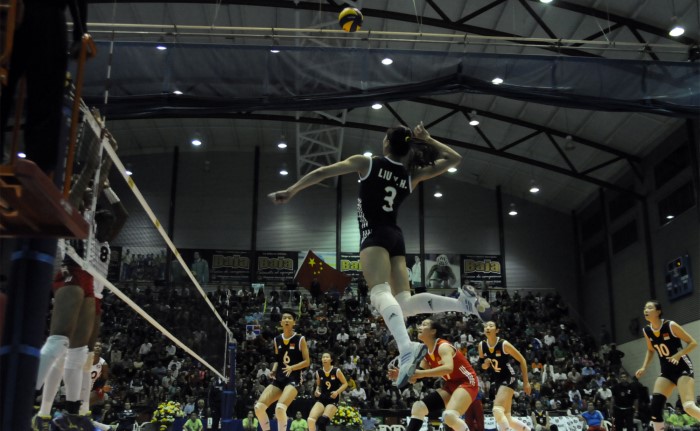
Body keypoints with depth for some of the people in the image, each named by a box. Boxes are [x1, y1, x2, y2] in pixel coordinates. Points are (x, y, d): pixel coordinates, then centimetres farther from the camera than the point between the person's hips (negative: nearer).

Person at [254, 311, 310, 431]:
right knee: (259, 407, -10)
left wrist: (292, 368, -19)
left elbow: (307, 362, -4)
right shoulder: (276, 340, 11)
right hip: (279, 379, 6)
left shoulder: (300, 339, -3)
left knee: (280, 408, -29)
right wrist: (273, 370, 2)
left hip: (293, 379, -6)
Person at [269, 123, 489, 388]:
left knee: (381, 293, -25)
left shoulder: (366, 163, 5)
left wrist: (291, 191, 9)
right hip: (396, 238, 5)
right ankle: (461, 302, -17)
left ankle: (406, 348, -49)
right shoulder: (412, 175, 14)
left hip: (374, 235, -5)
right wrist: (426, 140, 18)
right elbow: (455, 159, 22)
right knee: (404, 303, 3)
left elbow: (323, 173, 3)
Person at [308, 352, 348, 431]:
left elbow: (345, 384, -1)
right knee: (310, 420, -18)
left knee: (322, 421, -21)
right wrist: (317, 391, -4)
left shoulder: (336, 371, -7)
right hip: (322, 399, 4)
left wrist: (337, 392, -16)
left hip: (333, 400, -4)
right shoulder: (319, 372, 3)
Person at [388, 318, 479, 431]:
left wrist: (422, 373, -40)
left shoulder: (443, 346, -19)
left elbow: (448, 368, -38)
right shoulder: (426, 352, 6)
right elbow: (418, 375, 10)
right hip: (450, 385, 9)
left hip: (466, 382, -9)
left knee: (449, 416, -33)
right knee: (418, 407, -2)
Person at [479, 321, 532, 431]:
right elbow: (483, 367, 13)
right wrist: (485, 364, -11)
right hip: (498, 380, 7)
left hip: (509, 379, -7)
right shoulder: (481, 345, -1)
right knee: (507, 418, 10)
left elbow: (522, 360, -8)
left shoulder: (504, 344, -17)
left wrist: (526, 382, -7)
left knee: (497, 410, -26)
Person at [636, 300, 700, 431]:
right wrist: (644, 368, 7)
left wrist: (678, 355, -26)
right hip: (667, 371, 6)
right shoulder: (647, 331, 2)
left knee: (688, 406, -23)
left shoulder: (671, 326, -16)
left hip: (683, 368, -6)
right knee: (655, 405, -6)